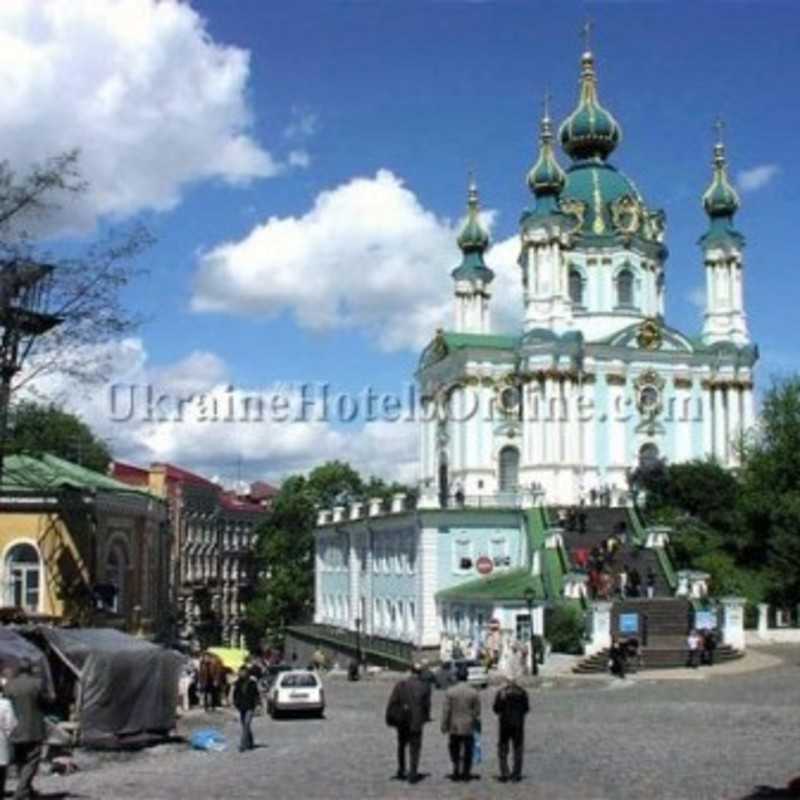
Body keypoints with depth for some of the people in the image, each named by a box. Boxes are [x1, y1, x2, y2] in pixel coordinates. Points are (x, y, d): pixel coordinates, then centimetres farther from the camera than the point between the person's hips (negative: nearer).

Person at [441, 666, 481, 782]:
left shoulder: (450, 692, -8)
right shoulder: (474, 692, -5)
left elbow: (446, 711, -6)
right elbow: (477, 711, -2)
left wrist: (444, 726, 2)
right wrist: (476, 724, 12)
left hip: (454, 727, 0)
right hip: (469, 728, 0)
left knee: (454, 750, 12)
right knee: (467, 751, 9)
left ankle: (456, 771, 5)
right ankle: (466, 773, 11)